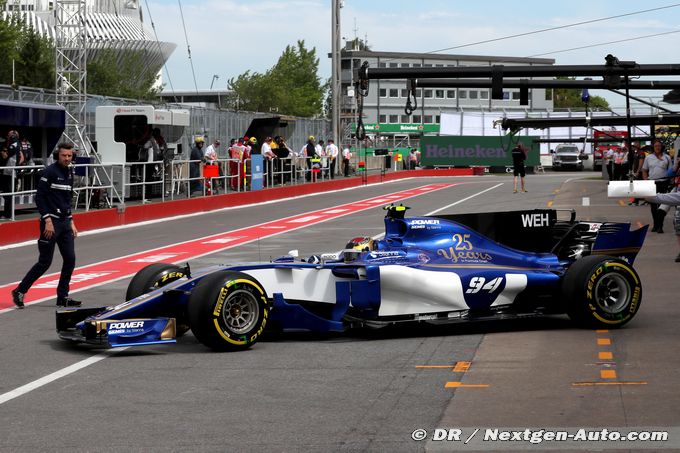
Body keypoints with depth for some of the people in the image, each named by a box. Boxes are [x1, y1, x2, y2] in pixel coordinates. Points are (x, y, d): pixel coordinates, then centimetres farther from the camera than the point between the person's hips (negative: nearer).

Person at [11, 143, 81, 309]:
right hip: (51, 222, -7)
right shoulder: (50, 172, -11)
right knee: (45, 262, -5)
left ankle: (62, 297, 12)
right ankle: (20, 291, 7)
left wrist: (71, 222, 16)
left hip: (65, 222, 7)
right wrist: (47, 220, -19)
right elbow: (39, 197, -14)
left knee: (70, 259, 3)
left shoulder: (69, 173, 13)